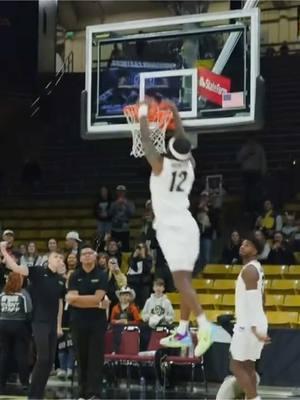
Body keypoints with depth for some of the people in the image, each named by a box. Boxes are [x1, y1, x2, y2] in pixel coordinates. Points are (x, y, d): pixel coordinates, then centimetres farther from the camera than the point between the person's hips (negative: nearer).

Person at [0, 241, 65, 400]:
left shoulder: (61, 280, 11)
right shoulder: (38, 271, -4)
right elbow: (16, 268, -16)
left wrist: (59, 325, 14)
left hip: (53, 323, 6)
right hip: (39, 321, -6)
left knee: (50, 359, 6)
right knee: (43, 357, -12)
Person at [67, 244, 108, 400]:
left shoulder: (101, 275, 0)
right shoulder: (75, 276, 5)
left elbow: (97, 298, -12)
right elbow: (71, 300, -9)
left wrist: (77, 298, -11)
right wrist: (96, 304, -15)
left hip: (97, 322, -2)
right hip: (78, 322, 2)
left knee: (96, 358, -6)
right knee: (81, 358, 5)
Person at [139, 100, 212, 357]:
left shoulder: (161, 165, -10)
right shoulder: (190, 165, 5)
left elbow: (146, 141, 1)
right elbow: (183, 140, 21)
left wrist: (143, 116, 15)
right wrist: (175, 113, 29)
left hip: (171, 228, -7)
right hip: (187, 225, 7)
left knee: (181, 280, -14)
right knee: (185, 278, 12)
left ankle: (204, 325, -29)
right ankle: (182, 333, 17)